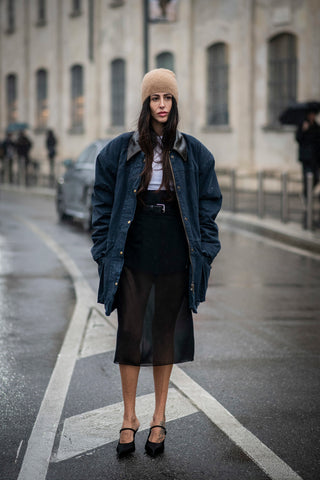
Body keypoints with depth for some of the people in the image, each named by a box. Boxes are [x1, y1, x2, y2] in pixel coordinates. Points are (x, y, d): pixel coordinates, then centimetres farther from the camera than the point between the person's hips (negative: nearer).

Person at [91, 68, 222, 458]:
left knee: (166, 333, 7)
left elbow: (208, 204, 7)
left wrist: (203, 252, 1)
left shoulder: (194, 154, 4)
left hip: (174, 257, 1)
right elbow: (104, 203, 4)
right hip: (132, 257, -1)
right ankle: (129, 418, 12)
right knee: (130, 333, -1)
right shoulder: (120, 151, 1)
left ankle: (159, 418, 19)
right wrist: (105, 252, -1)